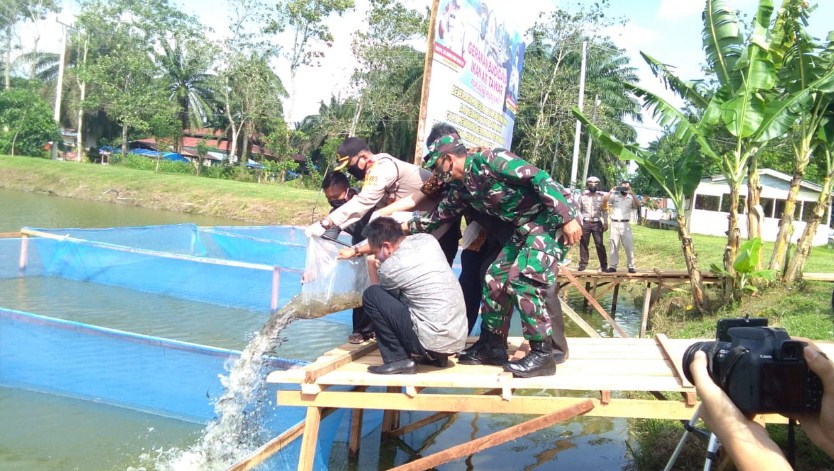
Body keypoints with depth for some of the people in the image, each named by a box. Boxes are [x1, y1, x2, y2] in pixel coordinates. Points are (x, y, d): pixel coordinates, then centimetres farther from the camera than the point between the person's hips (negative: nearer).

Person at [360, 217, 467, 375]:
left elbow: (379, 297, 10)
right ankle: (435, 357, 20)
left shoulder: (389, 267, -12)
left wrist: (372, 268, 20)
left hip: (432, 342, -8)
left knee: (370, 295, -1)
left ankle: (398, 359, 1)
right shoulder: (428, 240, 6)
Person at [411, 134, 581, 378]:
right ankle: (492, 345, 18)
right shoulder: (461, 188, 9)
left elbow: (539, 178, -23)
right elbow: (439, 215, 25)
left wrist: (568, 218, -27)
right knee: (495, 277, 6)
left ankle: (542, 354, -8)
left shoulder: (488, 159, -18)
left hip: (553, 219, -9)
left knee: (522, 280, -18)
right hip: (525, 227, 9)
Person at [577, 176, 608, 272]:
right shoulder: (582, 196, 6)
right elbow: (578, 210, 7)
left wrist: (605, 223, 4)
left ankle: (604, 265, 2)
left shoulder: (601, 196, 7)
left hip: (597, 223, -1)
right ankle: (583, 264, 11)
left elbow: (604, 211, 9)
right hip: (585, 223, 1)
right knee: (583, 244, 3)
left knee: (599, 244, -5)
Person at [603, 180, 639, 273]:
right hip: (614, 224, 1)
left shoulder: (631, 198, 7)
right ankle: (612, 266, 6)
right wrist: (611, 192, -10)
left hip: (626, 224, -1)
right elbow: (604, 202, -2)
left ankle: (631, 266, 3)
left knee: (629, 246, -2)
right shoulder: (614, 196, 9)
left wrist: (631, 193, -16)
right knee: (614, 246, 4)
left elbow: (638, 205, -11)